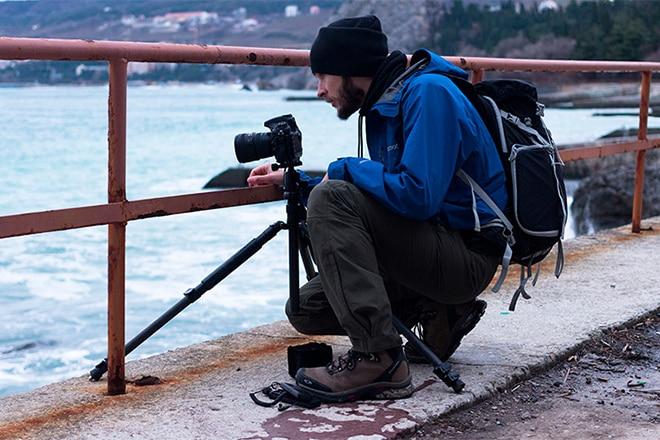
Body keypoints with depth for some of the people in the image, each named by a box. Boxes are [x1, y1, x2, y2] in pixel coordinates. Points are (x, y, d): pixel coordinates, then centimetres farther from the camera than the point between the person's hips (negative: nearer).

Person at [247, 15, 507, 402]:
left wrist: (345, 169, -12)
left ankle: (379, 360, -27)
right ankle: (439, 313, 9)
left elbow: (417, 196, -28)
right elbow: (383, 187, 23)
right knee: (306, 309, 4)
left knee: (331, 199, -24)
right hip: (433, 247, 9)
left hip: (466, 252, -9)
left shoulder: (429, 92, -17)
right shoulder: (384, 104, 12)